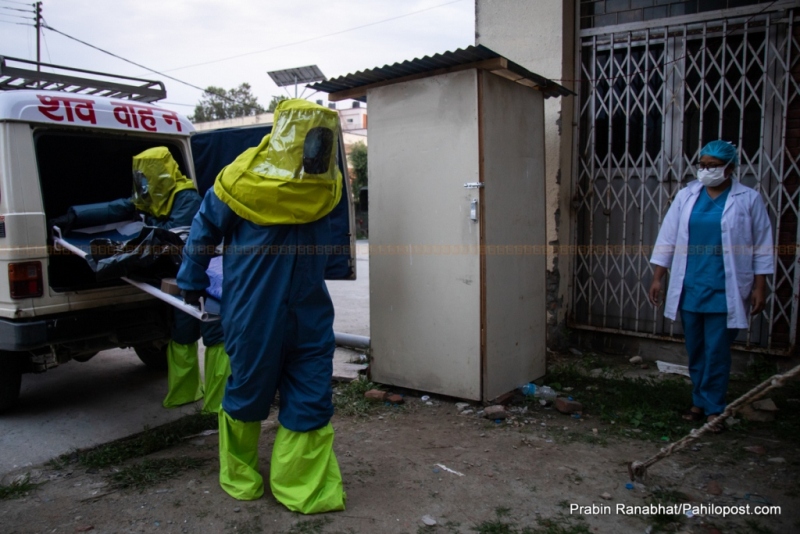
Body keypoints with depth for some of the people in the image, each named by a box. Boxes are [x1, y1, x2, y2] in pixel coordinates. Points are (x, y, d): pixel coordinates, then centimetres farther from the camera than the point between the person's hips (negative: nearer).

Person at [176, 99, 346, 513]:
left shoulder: (324, 186, 0)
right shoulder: (244, 179, -11)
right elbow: (204, 228, 1)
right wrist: (192, 281, 8)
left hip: (309, 315, 4)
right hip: (254, 315, -4)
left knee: (311, 402, 5)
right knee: (247, 394, 13)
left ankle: (303, 490, 22)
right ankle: (239, 477, 38)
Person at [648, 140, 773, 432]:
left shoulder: (748, 199, -1)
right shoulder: (686, 196, 6)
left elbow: (762, 247, 2)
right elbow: (667, 237, 6)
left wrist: (760, 287, -2)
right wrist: (657, 276, 3)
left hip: (724, 291, -3)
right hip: (689, 288, 3)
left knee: (716, 352, -1)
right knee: (695, 350, 12)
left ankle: (713, 408, 11)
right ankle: (699, 401, 25)